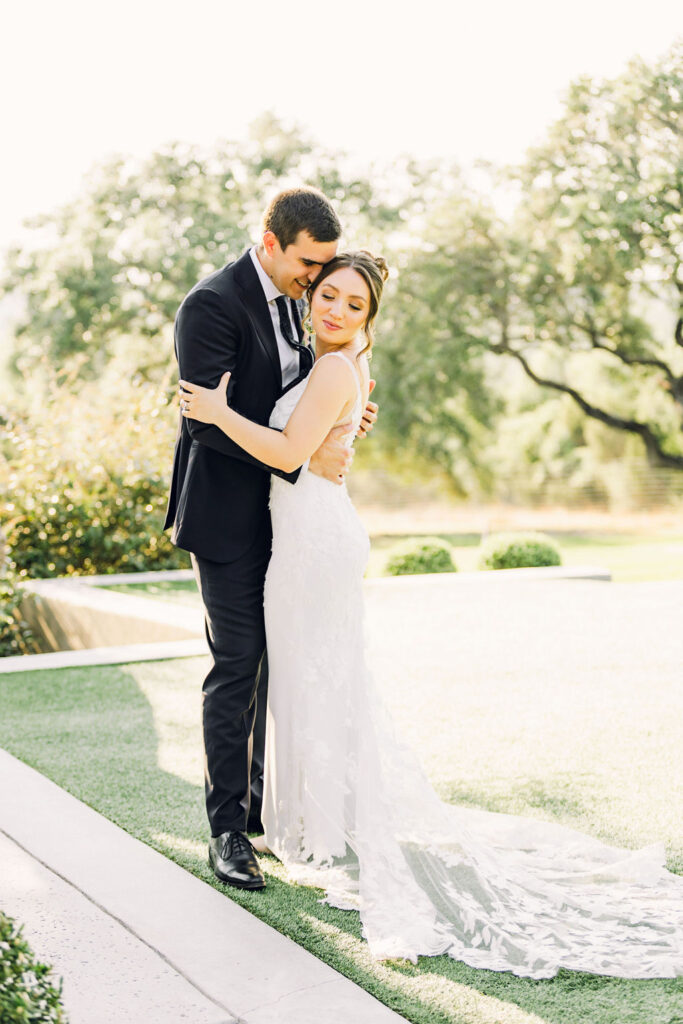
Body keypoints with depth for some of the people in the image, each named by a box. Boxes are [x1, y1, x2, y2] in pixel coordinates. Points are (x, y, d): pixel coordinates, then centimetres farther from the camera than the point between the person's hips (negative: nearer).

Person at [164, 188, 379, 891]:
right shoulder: (213, 304, -17)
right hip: (227, 516, -8)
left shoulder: (287, 299, 10)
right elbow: (207, 418, -24)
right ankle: (226, 829, 6)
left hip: (277, 512, 8)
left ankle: (265, 807, 23)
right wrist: (305, 454, -24)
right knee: (237, 667, -5)